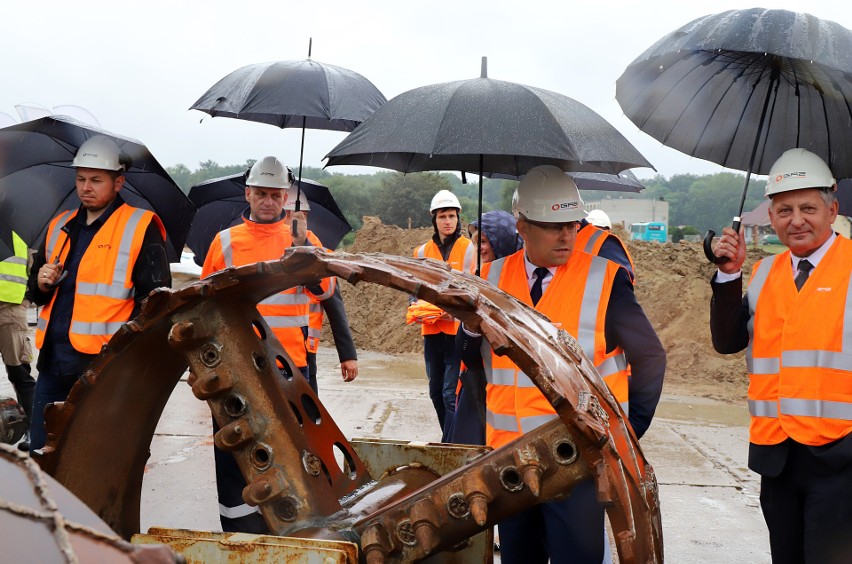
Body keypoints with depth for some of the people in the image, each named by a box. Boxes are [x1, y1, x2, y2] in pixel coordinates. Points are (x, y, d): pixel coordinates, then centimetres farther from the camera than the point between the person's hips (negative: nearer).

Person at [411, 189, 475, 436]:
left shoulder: (468, 249, 0)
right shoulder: (423, 251, 12)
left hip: (458, 329, -5)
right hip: (431, 330, 5)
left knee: (451, 392, -10)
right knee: (435, 391, 12)